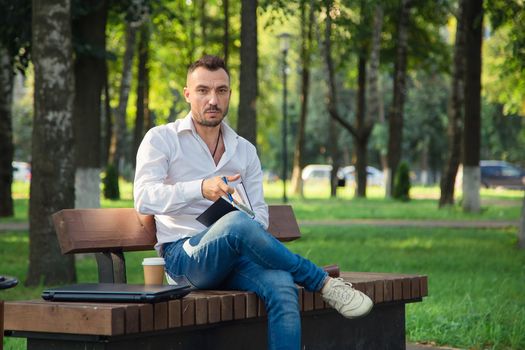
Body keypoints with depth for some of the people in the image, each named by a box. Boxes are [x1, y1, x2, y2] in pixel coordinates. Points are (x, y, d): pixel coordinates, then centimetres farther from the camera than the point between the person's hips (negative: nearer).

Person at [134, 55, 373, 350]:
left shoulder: (245, 150, 19)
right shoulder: (161, 140, 5)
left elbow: (259, 211, 13)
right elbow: (144, 198, -11)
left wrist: (252, 232, -12)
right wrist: (201, 188, -28)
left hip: (234, 257, 4)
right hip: (183, 256, -4)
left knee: (283, 288, -31)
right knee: (237, 223, -37)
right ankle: (325, 284, -22)